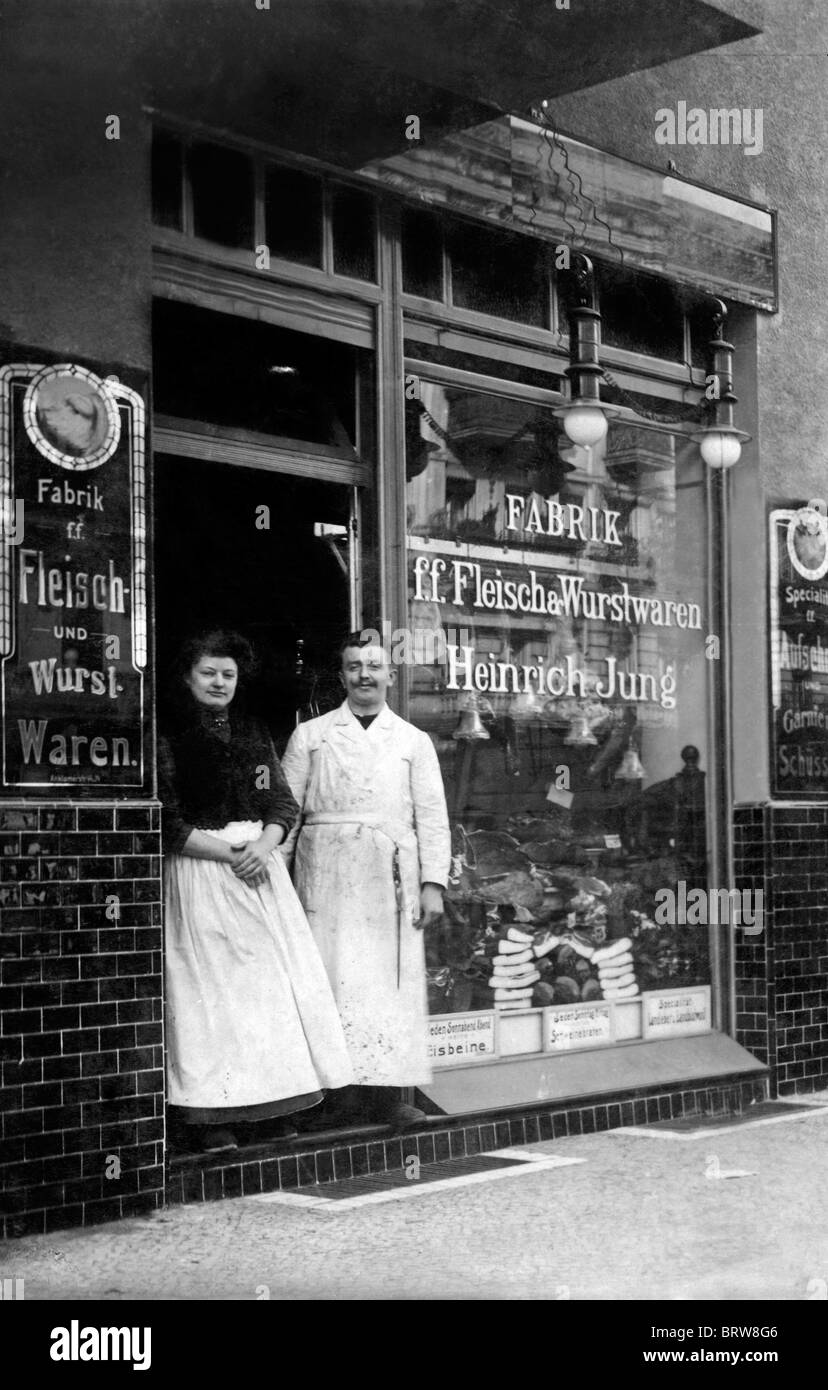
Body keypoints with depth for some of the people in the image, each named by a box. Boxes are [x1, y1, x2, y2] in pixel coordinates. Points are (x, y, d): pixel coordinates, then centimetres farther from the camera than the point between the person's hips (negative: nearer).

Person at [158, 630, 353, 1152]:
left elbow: (283, 804, 10)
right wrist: (229, 853, -14)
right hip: (199, 872, -5)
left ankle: (281, 1107, 5)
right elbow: (169, 823, -7)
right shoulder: (170, 738, -1)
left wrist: (262, 847, -10)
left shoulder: (255, 733, 15)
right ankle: (214, 1118, -3)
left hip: (261, 866, 5)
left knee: (279, 981, 0)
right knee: (212, 985, -6)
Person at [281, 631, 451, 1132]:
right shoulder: (310, 736, 13)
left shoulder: (413, 741, 14)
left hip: (391, 880, 1)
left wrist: (433, 882, 0)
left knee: (392, 984, -3)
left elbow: (432, 817, 9)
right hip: (326, 877, -1)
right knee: (333, 981, -6)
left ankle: (387, 1094, 0)